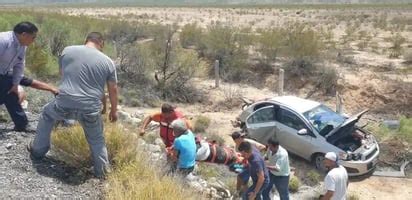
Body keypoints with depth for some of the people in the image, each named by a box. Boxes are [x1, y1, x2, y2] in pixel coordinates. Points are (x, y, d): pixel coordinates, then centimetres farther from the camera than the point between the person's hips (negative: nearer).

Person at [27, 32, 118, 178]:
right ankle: (102, 171, 28)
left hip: (64, 104, 1)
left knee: (47, 114, 33)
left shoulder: (68, 50, 7)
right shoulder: (107, 62, 4)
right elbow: (113, 90, 9)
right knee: (96, 139, 23)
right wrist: (114, 110, 23)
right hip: (90, 109, -1)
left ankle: (38, 150, 42)